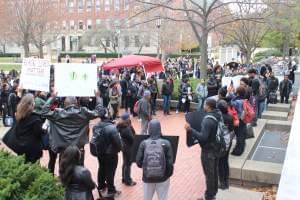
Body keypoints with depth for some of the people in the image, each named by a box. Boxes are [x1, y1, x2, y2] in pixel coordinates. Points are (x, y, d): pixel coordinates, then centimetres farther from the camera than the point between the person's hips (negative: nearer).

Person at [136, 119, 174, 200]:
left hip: (147, 178, 1)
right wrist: (168, 174, 7)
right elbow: (170, 162, -12)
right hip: (163, 178, -1)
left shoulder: (143, 144, -12)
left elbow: (139, 162, -8)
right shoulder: (166, 143, -14)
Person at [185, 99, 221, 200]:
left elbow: (203, 137, -30)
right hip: (216, 148, 9)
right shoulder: (219, 116, 2)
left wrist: (190, 130, -28)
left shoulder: (207, 120, -26)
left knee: (209, 173, 4)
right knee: (214, 172, 19)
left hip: (208, 150, -9)